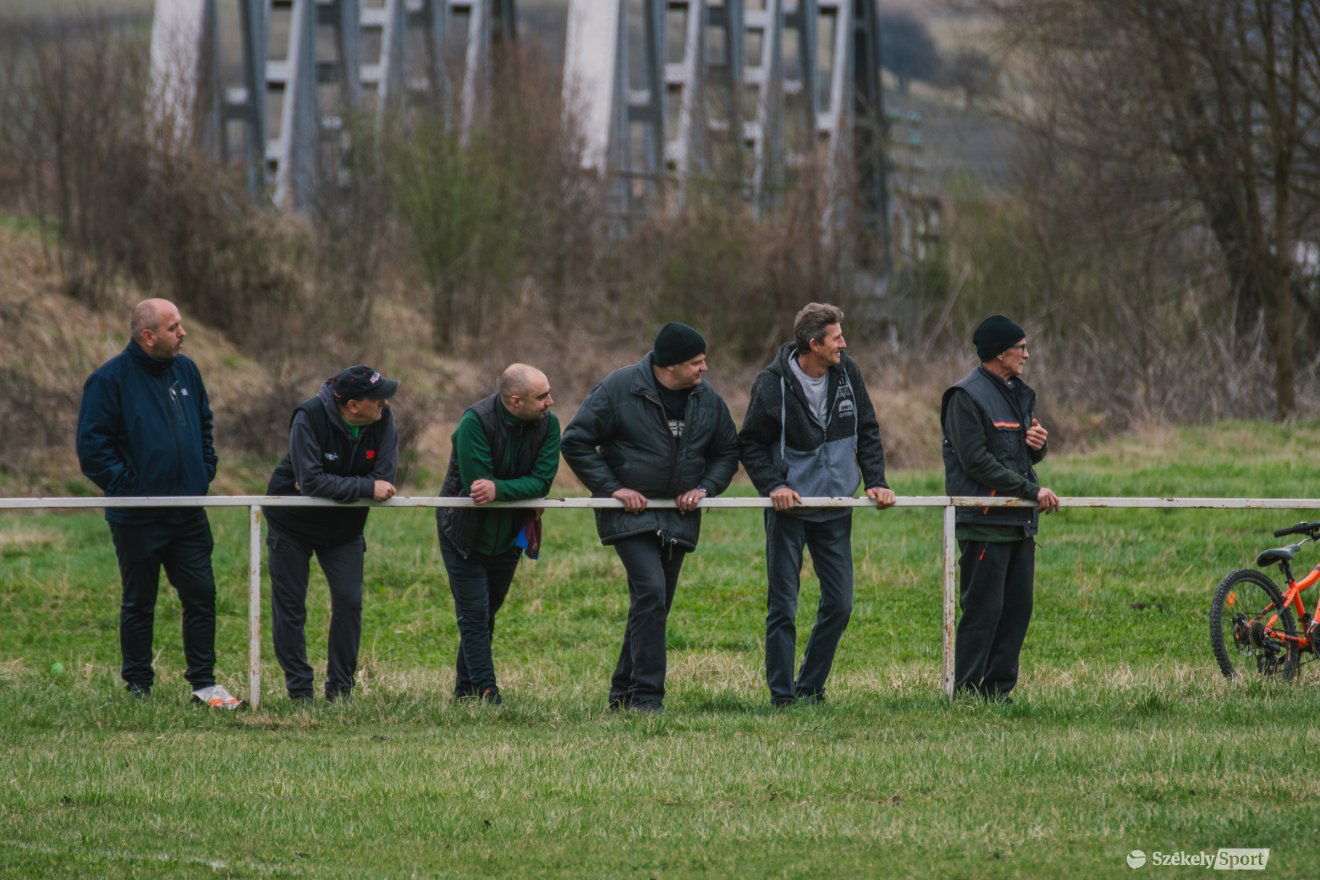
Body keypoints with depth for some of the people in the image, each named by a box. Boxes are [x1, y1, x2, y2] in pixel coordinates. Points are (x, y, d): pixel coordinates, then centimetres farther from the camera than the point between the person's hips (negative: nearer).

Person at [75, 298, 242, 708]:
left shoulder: (185, 371, 8)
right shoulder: (110, 379, -12)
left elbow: (204, 425, 22)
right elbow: (91, 447, -14)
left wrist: (205, 471, 11)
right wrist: (124, 485, -16)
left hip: (188, 515, 5)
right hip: (137, 518, -5)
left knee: (201, 596, 3)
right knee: (138, 604, 6)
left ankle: (203, 682, 11)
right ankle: (138, 687, 16)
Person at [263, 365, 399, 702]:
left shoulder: (383, 418, -16)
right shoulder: (310, 417, -27)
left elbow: (385, 480, -20)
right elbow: (310, 480, -34)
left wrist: (330, 487, -26)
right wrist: (365, 488, -35)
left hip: (345, 527, 3)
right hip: (292, 522, -3)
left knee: (349, 603, -3)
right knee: (289, 607, 1)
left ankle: (340, 689, 7)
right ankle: (299, 691, 10)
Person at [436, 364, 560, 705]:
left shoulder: (547, 424, -11)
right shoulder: (476, 421, -25)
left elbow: (541, 481, -19)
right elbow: (475, 484, -28)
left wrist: (499, 489, -32)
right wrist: (518, 491, -19)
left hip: (508, 535, 5)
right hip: (465, 533, -5)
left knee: (485, 614, 13)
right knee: (474, 615, -7)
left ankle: (465, 690, 21)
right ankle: (486, 692, -8)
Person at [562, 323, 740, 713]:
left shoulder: (707, 399, 3)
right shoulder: (619, 388, -12)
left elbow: (727, 452, 17)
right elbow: (576, 442, -8)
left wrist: (705, 487, -1)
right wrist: (611, 488, -14)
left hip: (678, 516, 6)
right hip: (630, 515, -6)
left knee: (655, 605, 8)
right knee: (650, 593, -20)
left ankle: (624, 691, 21)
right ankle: (646, 694, -18)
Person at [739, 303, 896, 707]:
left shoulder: (847, 373, 1)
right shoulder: (773, 384, -12)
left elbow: (867, 431, 12)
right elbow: (750, 445, -3)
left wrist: (875, 481, 1)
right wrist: (773, 485, -16)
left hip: (835, 510, 4)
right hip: (789, 508, -4)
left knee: (839, 604, 4)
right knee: (783, 607, -2)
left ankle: (810, 688, 17)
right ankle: (782, 695, 4)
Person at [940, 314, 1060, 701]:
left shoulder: (1018, 393, 18)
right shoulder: (966, 396, -9)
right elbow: (977, 461, -16)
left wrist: (1038, 444, 2)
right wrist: (1032, 490, -16)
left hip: (1020, 523, 9)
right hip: (985, 521, -8)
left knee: (1017, 609, 7)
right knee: (983, 610, -9)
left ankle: (997, 690, 13)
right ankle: (963, 691, -6)